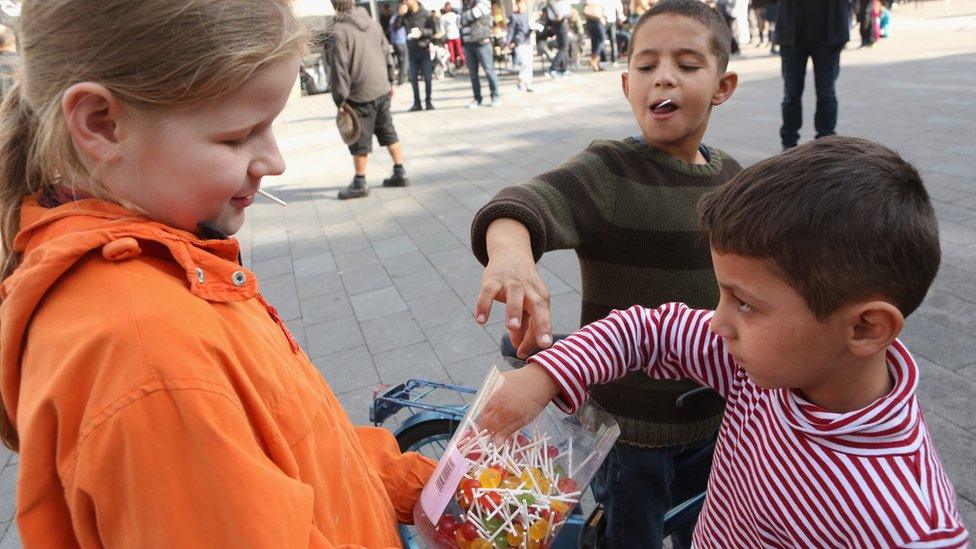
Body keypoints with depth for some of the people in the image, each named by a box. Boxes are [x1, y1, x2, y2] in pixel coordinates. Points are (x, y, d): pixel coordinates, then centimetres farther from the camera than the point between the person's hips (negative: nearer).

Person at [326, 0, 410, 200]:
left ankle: (359, 183, 11)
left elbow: (339, 69, -15)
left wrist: (340, 99, -9)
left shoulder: (337, 32, -13)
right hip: (382, 90, 7)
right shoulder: (372, 22, 7)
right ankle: (400, 173, 20)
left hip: (360, 95, -6)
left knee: (359, 140, 3)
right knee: (388, 132, 16)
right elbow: (387, 54, 13)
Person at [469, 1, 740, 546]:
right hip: (629, 424, -5)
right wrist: (509, 251, -61)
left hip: (714, 417, 6)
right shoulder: (608, 172, -19)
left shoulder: (731, 177, -1)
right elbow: (526, 203, -39)